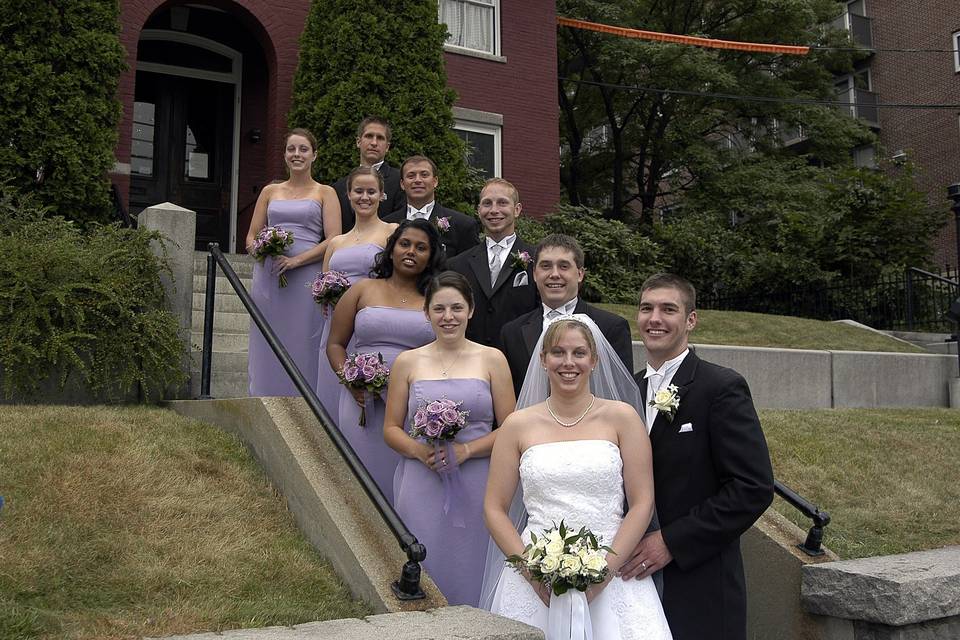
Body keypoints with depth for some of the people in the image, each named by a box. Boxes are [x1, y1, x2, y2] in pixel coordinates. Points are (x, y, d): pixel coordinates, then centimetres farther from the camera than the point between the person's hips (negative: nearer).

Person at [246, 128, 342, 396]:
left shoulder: (325, 193, 7)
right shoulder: (270, 191, 16)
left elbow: (334, 241, -4)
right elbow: (251, 236, 16)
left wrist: (296, 260, -15)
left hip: (306, 277, -3)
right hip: (267, 278, 3)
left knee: (302, 349, -3)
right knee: (266, 351, 4)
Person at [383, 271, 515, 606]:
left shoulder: (492, 360, 5)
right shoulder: (407, 362, 8)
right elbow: (391, 429, 8)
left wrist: (465, 450, -12)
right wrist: (421, 451, -11)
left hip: (475, 487, 0)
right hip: (421, 487, 1)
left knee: (468, 574, 3)